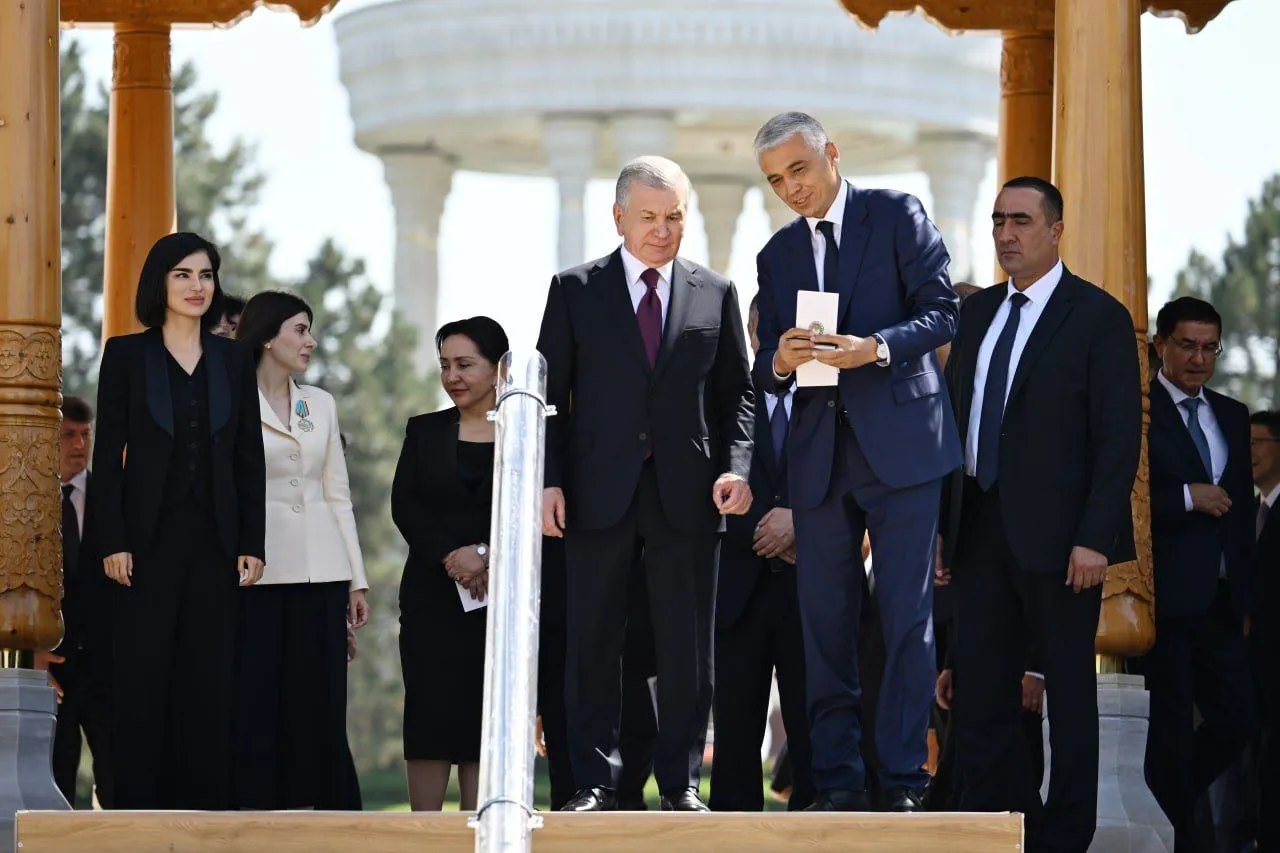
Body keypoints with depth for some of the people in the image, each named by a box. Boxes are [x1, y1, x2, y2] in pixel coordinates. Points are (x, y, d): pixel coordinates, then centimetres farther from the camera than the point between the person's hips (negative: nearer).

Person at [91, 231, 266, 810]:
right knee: (143, 676, -3)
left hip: (214, 538, 3)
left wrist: (251, 544, 3)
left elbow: (249, 458, 10)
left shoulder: (233, 360, 10)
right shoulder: (127, 355, 2)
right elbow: (108, 453, -1)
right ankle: (139, 802, 1)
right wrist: (112, 541, -9)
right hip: (149, 537, -3)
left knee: (210, 679, 2)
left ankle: (204, 804, 6)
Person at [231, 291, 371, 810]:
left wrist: (357, 579, 10)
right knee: (256, 702, -6)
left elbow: (338, 494, 16)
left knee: (317, 703, 1)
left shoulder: (320, 404, 14)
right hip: (259, 570, -4)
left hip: (319, 572, 4)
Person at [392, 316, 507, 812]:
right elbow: (404, 504, 1)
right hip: (433, 597, 1)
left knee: (487, 713, -2)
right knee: (431, 711, -5)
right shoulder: (425, 432, 12)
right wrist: (450, 556, -14)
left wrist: (487, 554, -17)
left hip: (503, 598, -1)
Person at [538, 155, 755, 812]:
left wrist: (735, 467, -5)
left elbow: (736, 393, 10)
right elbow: (549, 394, 4)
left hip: (686, 493, 1)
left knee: (687, 647, 1)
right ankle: (594, 783, 5)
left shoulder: (715, 294, 10)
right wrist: (549, 481, -5)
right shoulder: (575, 291, 6)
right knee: (593, 645, 1)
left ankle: (680, 783, 8)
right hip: (599, 490, -1)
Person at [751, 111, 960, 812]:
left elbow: (942, 312, -4)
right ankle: (838, 784, 7)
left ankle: (902, 781, -5)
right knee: (825, 623, 3)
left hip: (900, 443, -4)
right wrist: (780, 361, -9)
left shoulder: (897, 215, 3)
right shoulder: (778, 255, 16)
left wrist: (874, 348, -20)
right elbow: (766, 373, 15)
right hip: (819, 454, 5)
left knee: (907, 616, -6)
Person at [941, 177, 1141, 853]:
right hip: (980, 530, 6)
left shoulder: (1099, 317, -5)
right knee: (980, 689, 5)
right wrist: (938, 521, 9)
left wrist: (1094, 539, -17)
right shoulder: (977, 313, 13)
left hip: (1056, 536, -6)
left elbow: (1119, 436, -10)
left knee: (1069, 689, 4)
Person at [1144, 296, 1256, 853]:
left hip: (1219, 599, 7)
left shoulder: (1232, 416, 16)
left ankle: (1171, 802, 24)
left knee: (1238, 720, 5)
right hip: (1165, 596, -6)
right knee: (1172, 724, 0)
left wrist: (1245, 592, 15)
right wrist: (1188, 498, -17)